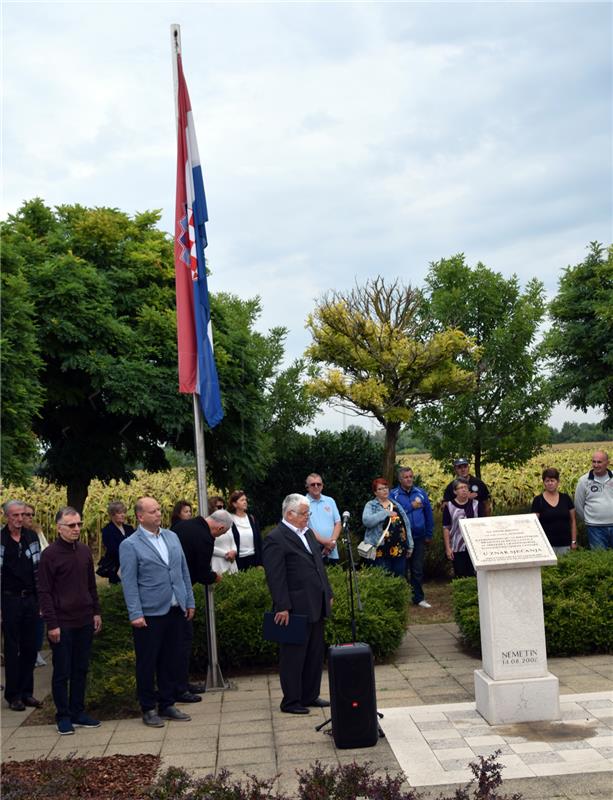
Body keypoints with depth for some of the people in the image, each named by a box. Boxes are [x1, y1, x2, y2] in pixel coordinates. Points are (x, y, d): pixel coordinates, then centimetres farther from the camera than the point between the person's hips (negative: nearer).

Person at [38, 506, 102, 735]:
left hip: (84, 622, 6)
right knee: (62, 672, 3)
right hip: (62, 624, -5)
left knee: (81, 670, 12)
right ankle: (63, 716, 14)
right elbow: (44, 592, -10)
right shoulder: (50, 554, -10)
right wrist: (52, 624, -13)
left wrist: (96, 612, 12)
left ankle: (78, 713, 22)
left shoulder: (84, 551, 8)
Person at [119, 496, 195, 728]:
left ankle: (167, 704, 26)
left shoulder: (172, 537, 11)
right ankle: (148, 709, 18)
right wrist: (135, 614, -15)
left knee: (173, 660, 13)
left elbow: (183, 571, 14)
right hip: (149, 613, -6)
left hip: (175, 610, 6)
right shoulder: (130, 545, -8)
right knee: (147, 663, 5)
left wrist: (189, 601, 11)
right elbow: (129, 582, -11)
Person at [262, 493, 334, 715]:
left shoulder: (308, 532, 14)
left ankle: (310, 696, 26)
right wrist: (282, 607, -19)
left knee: (315, 654, 15)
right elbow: (275, 577, -17)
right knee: (293, 656, 2)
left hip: (315, 606, 9)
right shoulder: (275, 539, -13)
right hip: (295, 609, -9)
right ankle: (291, 701, 11)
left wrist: (328, 593, 16)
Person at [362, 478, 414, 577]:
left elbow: (406, 525, 16)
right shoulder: (371, 505, 2)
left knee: (400, 579, 8)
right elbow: (366, 521, -18)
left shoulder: (396, 505, 16)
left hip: (400, 549, 5)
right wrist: (385, 513, -16)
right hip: (382, 550, -5)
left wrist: (410, 546, 11)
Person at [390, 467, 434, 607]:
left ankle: (418, 597, 17)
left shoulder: (421, 493, 4)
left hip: (419, 538, 2)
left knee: (418, 570, 9)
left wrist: (429, 534, 6)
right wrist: (410, 507, -17)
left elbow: (429, 514, 7)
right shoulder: (393, 494, -5)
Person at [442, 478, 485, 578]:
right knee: (460, 576, 3)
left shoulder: (476, 504, 5)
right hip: (457, 548, -1)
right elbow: (446, 528, 1)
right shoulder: (449, 506, 0)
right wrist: (448, 548, -3)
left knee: (473, 576, 1)